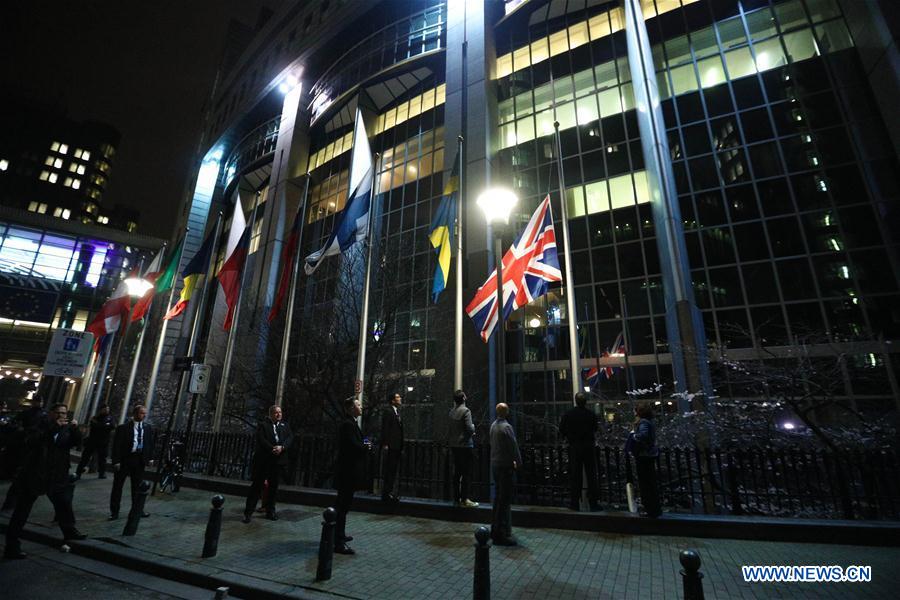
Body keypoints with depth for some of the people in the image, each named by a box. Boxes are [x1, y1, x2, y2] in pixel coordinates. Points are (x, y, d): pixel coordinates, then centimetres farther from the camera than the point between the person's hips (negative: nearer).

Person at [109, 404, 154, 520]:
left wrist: (150, 458, 1)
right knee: (118, 486, 7)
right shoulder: (123, 428, -10)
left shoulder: (148, 428, 3)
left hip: (140, 460, 4)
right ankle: (114, 512, 20)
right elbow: (116, 445, -9)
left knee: (137, 486, 13)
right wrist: (116, 461, -13)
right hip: (125, 459, -3)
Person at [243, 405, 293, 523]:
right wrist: (272, 449, -20)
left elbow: (290, 438, 2)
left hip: (278, 460, 4)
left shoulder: (285, 425, 13)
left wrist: (282, 447, -16)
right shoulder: (263, 424, 2)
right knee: (257, 485, 1)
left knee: (273, 486, 9)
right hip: (263, 459, -3)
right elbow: (261, 439, -11)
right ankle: (248, 512, 8)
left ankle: (270, 511, 19)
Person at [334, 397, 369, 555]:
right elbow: (355, 446, -27)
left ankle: (339, 535, 35)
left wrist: (363, 446, 1)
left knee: (343, 504, 21)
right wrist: (366, 447, -9)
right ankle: (339, 543, 3)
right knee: (343, 505, -4)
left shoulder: (349, 423, 13)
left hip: (347, 470, 11)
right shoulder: (349, 424, -20)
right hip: (348, 470, -11)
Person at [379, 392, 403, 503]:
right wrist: (385, 444, -17)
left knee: (393, 470, 11)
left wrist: (401, 446, 15)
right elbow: (385, 428, -12)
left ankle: (389, 493, 19)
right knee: (389, 470, -5)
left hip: (397, 447, 8)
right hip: (391, 445, -8)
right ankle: (386, 493, 3)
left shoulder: (398, 412, 18)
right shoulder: (388, 411, -6)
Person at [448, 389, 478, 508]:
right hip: (465, 445, -7)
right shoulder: (465, 411, -14)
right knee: (466, 473, -1)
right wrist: (473, 427, 4)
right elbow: (470, 429, -20)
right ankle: (464, 500, 1)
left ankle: (456, 499, 18)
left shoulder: (451, 411, 8)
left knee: (457, 473, 13)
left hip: (454, 445, 7)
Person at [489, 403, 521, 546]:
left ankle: (495, 530, 27)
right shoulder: (506, 426, -19)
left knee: (498, 497, 18)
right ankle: (502, 534, 3)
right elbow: (514, 446, -16)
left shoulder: (493, 425, 7)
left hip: (495, 464, 9)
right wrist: (518, 462, -1)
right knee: (505, 500, -2)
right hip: (505, 466, -8)